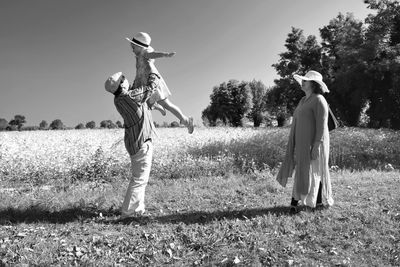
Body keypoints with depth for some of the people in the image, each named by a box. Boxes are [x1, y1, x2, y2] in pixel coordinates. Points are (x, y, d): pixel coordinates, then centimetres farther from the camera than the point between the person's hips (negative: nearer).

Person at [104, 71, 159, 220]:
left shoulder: (118, 99, 4)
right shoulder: (130, 96, -20)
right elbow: (152, 86, -8)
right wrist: (153, 75, 9)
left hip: (134, 142, 9)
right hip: (141, 142, -9)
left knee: (138, 177, 17)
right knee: (140, 179, -5)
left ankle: (138, 209, 25)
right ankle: (127, 213, -1)